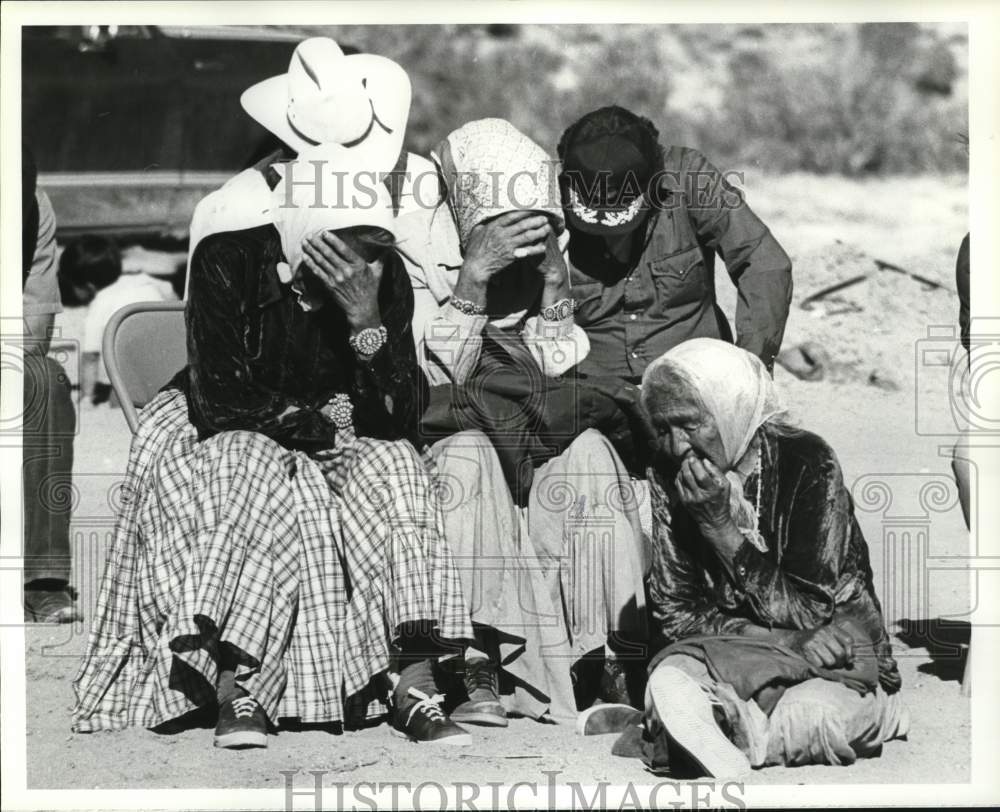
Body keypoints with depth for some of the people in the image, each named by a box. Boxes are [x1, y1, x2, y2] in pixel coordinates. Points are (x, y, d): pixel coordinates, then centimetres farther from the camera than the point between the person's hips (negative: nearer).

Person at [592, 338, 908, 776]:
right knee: (668, 683, -31)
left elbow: (809, 612, -15)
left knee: (814, 717, -37)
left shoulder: (807, 463, -14)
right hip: (736, 655, 2)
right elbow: (675, 613, -3)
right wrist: (784, 640, -18)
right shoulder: (667, 478, -2)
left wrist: (720, 527, -22)